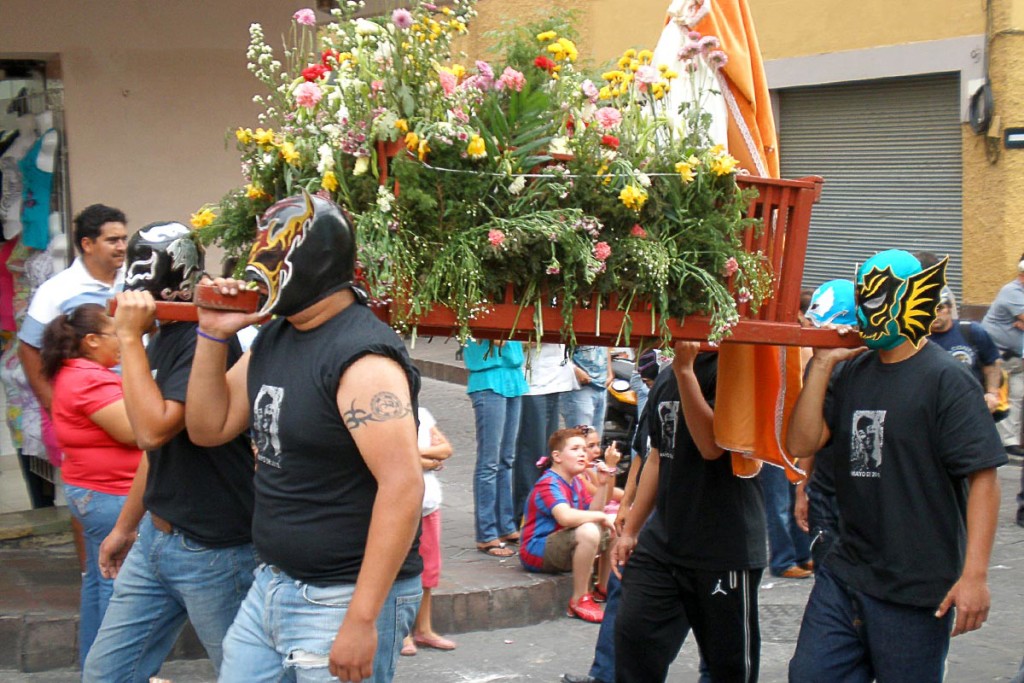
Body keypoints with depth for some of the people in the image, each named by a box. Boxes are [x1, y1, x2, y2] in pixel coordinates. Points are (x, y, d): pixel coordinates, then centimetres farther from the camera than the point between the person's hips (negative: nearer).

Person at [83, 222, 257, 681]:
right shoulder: (162, 338, 9)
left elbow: (154, 430, -27)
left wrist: (130, 339, -22)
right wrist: (125, 526, 24)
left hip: (211, 552, -9)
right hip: (156, 537, 9)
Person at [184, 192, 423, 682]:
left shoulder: (362, 360, -20)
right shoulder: (272, 339, 8)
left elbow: (403, 486, -26)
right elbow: (209, 429, 15)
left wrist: (362, 619, -26)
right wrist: (213, 335, 1)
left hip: (341, 601, -9)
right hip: (271, 586, 9)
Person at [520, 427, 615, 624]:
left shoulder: (575, 482, 13)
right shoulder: (549, 484, -19)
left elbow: (593, 511, 8)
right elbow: (565, 516, -37)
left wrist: (603, 484, -2)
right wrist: (600, 517, -27)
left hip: (560, 545, 10)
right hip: (538, 551, -10)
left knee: (614, 528, 13)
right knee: (588, 531, -36)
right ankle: (580, 600, -26)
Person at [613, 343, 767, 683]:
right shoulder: (665, 378, 12)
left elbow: (712, 445, -22)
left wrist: (685, 369, -25)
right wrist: (629, 530, 20)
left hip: (724, 548, -6)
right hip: (662, 539, 6)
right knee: (632, 633, -3)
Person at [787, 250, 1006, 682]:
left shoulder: (944, 379, -11)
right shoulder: (853, 372, 9)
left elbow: (983, 478, -16)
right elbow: (800, 445, 2)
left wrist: (974, 575, -22)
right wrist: (822, 364, -3)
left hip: (917, 590, -6)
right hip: (844, 575, 6)